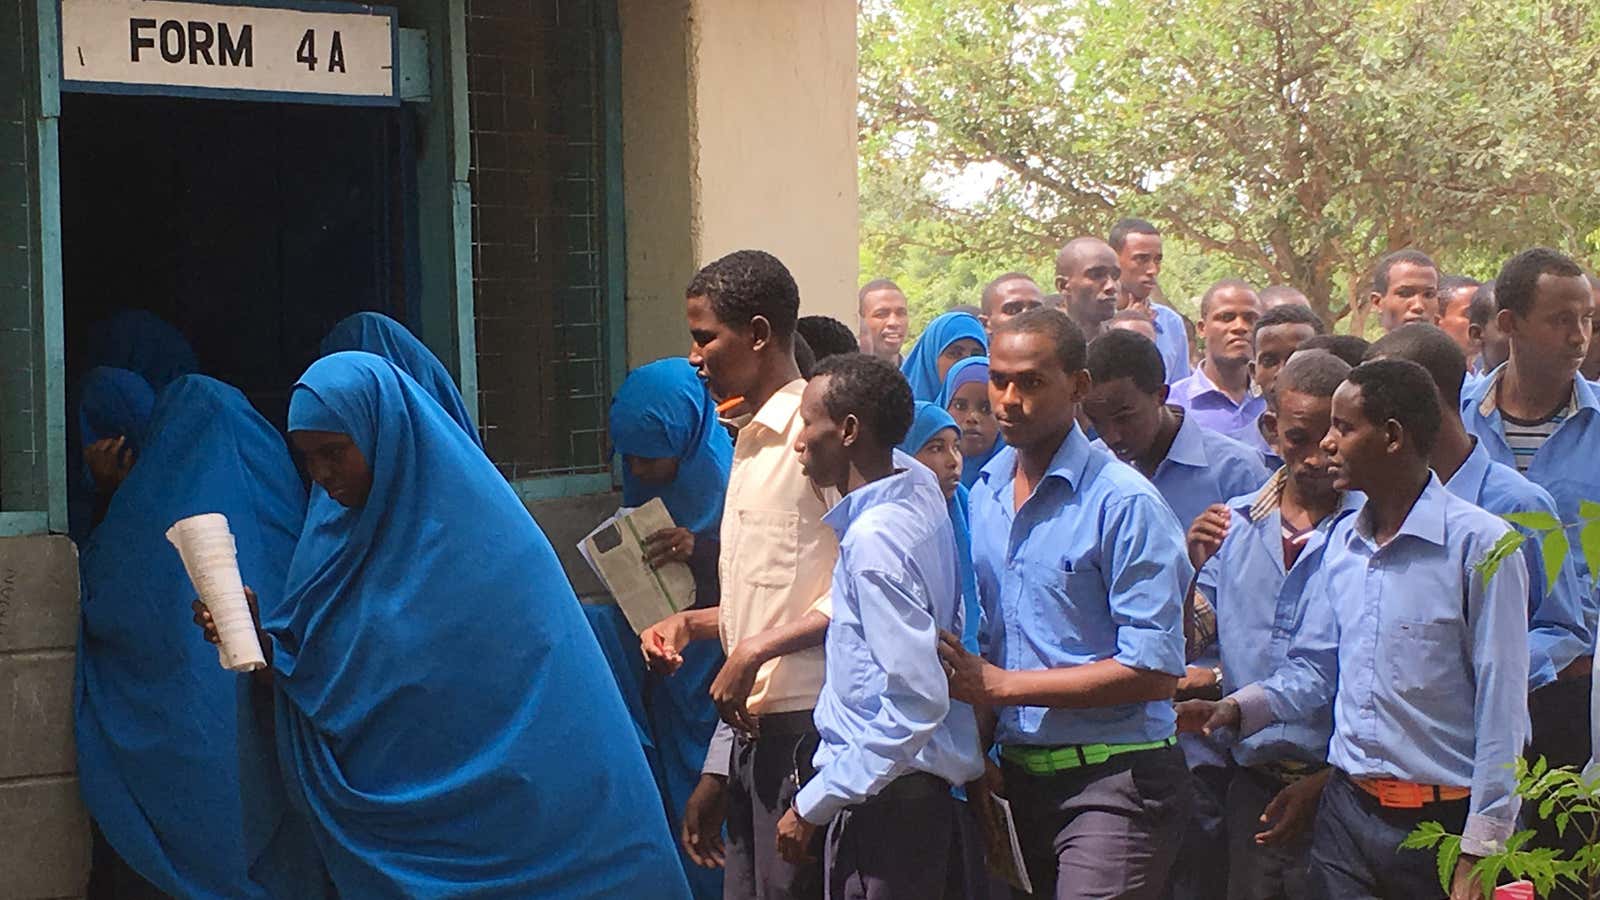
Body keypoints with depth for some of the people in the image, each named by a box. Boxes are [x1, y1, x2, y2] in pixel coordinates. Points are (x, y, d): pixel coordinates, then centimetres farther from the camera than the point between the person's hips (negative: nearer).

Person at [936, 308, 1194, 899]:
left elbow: (1155, 672, -16)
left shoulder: (1123, 504, -12)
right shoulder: (985, 495, 10)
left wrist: (1003, 686, -14)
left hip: (1112, 784, -7)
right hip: (1020, 777, 7)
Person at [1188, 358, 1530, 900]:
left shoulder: (1480, 544, -11)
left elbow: (1501, 705, -12)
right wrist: (1237, 708, -2)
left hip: (1441, 817, -6)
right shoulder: (1343, 541, 10)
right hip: (1346, 809, 6)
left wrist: (1479, 853, -14)